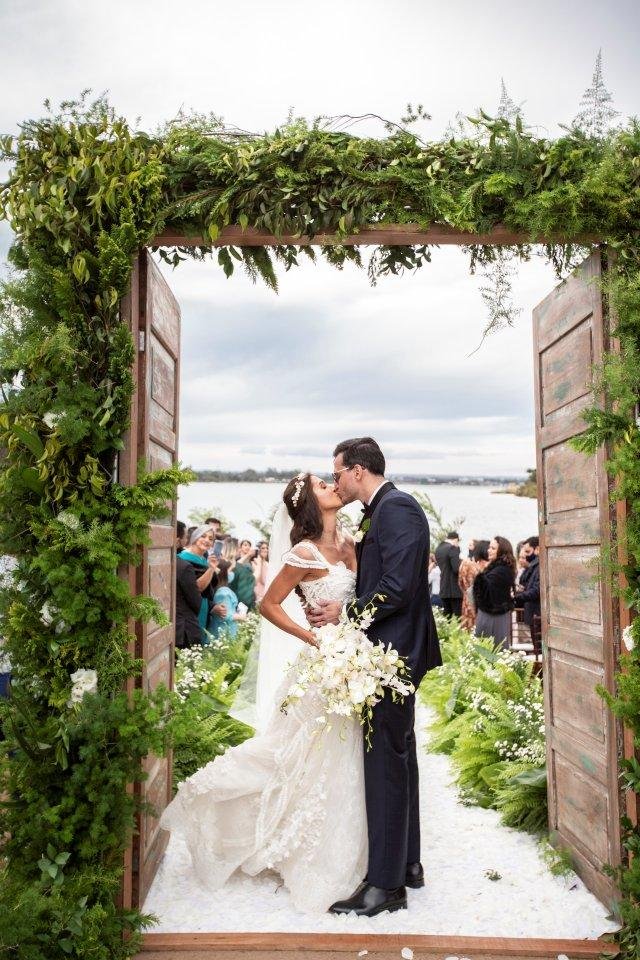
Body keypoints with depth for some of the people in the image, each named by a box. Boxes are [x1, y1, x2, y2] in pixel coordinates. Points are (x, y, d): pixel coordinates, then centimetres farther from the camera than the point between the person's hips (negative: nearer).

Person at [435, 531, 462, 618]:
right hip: (454, 589, -8)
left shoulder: (438, 548, 12)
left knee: (447, 616, 11)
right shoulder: (453, 548, -14)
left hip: (443, 589, 8)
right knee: (458, 617, -4)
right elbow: (457, 568, -20)